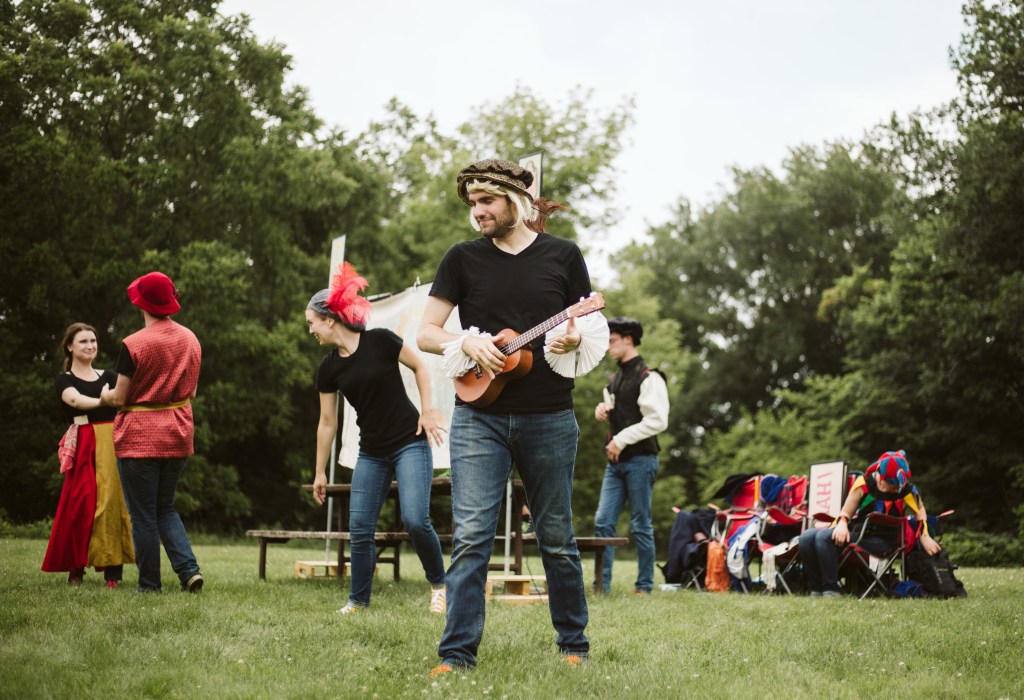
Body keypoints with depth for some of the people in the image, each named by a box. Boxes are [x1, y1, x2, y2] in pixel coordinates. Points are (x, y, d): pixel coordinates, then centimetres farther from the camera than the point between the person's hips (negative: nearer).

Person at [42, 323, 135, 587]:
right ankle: (76, 567, 0)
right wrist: (106, 400, -35)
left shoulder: (109, 376, 19)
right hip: (86, 446, -3)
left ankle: (113, 567, -4)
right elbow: (75, 400, -16)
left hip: (115, 443, 3)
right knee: (84, 504, -10)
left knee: (115, 501, -4)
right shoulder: (63, 380, 7)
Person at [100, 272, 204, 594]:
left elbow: (119, 398, -11)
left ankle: (150, 583, 9)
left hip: (138, 438, -5)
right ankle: (189, 569, 1)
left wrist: (104, 396, 11)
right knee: (166, 507, 17)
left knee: (143, 513, 5)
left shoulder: (133, 345, -15)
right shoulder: (190, 340, 3)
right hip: (178, 436, 5)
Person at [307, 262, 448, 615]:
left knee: (415, 520, -16)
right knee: (359, 528, 1)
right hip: (371, 453, 5)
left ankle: (439, 585, 5)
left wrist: (428, 409, -8)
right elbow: (327, 422, 8)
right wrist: (320, 472, 12)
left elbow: (419, 366, 1)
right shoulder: (329, 368, 1)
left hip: (410, 444, -5)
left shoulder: (380, 341, -12)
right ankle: (358, 600, 14)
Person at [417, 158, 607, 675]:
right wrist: (468, 345, -15)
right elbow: (425, 333, 5)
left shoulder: (563, 255, 6)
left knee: (556, 538, 8)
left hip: (549, 419, 0)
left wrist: (574, 341, -15)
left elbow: (593, 331, 8)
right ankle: (457, 653, -6)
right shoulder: (463, 258, 6)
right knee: (471, 536, -8)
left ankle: (573, 645, 20)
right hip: (479, 417, 0)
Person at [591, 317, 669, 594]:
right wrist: (603, 410, 6)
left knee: (641, 526, -1)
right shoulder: (615, 378, 16)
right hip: (616, 461, 8)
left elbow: (657, 421, -18)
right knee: (603, 522, 2)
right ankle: (601, 584, 5)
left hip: (640, 460, -8)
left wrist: (620, 440, -17)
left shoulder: (648, 378, -10)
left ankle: (644, 586, 7)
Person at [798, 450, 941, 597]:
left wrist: (925, 537, 5)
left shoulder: (905, 489, -7)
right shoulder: (863, 483, -3)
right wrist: (842, 524, -20)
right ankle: (816, 588, -9)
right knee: (807, 537, -16)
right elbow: (846, 513, 3)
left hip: (881, 541, -5)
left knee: (824, 537, -29)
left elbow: (919, 510, 14)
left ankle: (831, 589, -24)